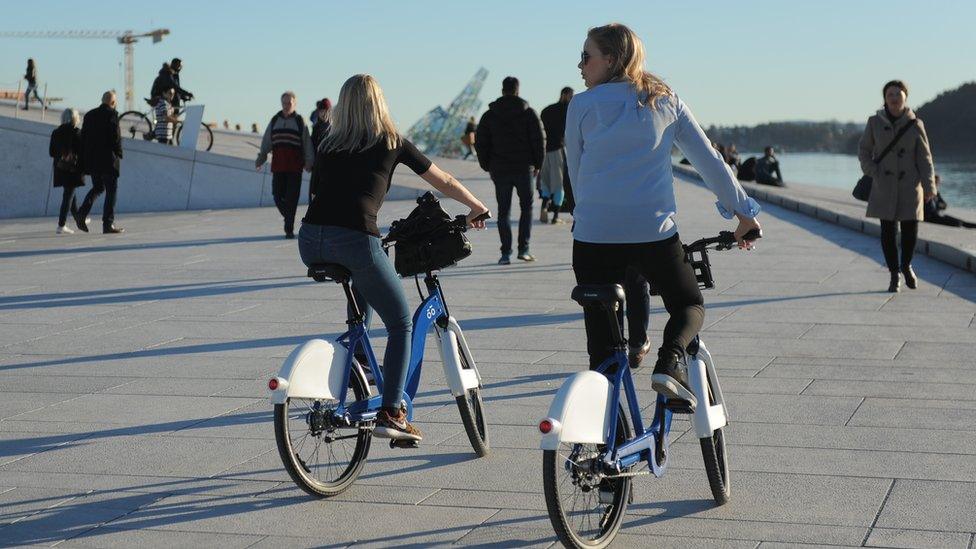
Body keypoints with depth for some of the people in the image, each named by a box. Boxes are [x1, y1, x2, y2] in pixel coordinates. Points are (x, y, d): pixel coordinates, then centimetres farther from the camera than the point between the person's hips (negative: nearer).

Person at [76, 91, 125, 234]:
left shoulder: (89, 115, 10)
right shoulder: (112, 114, -8)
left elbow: (83, 137, 10)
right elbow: (116, 137, -16)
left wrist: (85, 158, 14)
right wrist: (119, 154, -1)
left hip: (92, 159, 6)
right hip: (108, 159, -6)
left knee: (97, 188, 20)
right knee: (111, 190, 1)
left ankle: (82, 214, 1)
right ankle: (108, 224, -3)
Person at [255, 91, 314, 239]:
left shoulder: (300, 122, 4)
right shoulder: (274, 121, 13)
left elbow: (307, 144, 0)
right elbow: (266, 142, 17)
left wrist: (309, 162, -10)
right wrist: (261, 158, 9)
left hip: (295, 166, -3)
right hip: (277, 165, 3)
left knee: (291, 197, -6)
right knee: (278, 196, 0)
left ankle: (289, 229, -1)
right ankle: (288, 219, 23)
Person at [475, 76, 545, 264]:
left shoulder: (489, 116, 3)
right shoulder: (528, 113, -1)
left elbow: (480, 143, 4)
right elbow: (539, 140, -4)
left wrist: (488, 167, 12)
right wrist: (537, 165, 6)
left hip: (500, 170, 1)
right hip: (524, 169, -1)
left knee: (503, 212, 6)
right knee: (526, 207, 12)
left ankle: (506, 253, 1)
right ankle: (523, 249, 3)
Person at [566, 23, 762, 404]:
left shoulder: (582, 105, 3)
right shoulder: (666, 102, 9)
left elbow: (576, 173, 9)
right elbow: (710, 161, 10)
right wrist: (744, 213, 18)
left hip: (594, 234, -1)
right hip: (654, 231, 1)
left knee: (602, 342, 9)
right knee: (690, 305, 22)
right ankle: (671, 362, -7)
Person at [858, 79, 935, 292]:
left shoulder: (915, 124, -1)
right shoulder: (875, 122, 0)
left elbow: (924, 157, 1)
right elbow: (864, 149, 9)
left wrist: (929, 186, -4)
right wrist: (872, 172, -6)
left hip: (910, 185, 0)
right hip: (884, 185, 0)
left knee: (910, 229, -2)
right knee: (888, 230, -1)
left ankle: (906, 265, 26)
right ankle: (894, 275, 11)